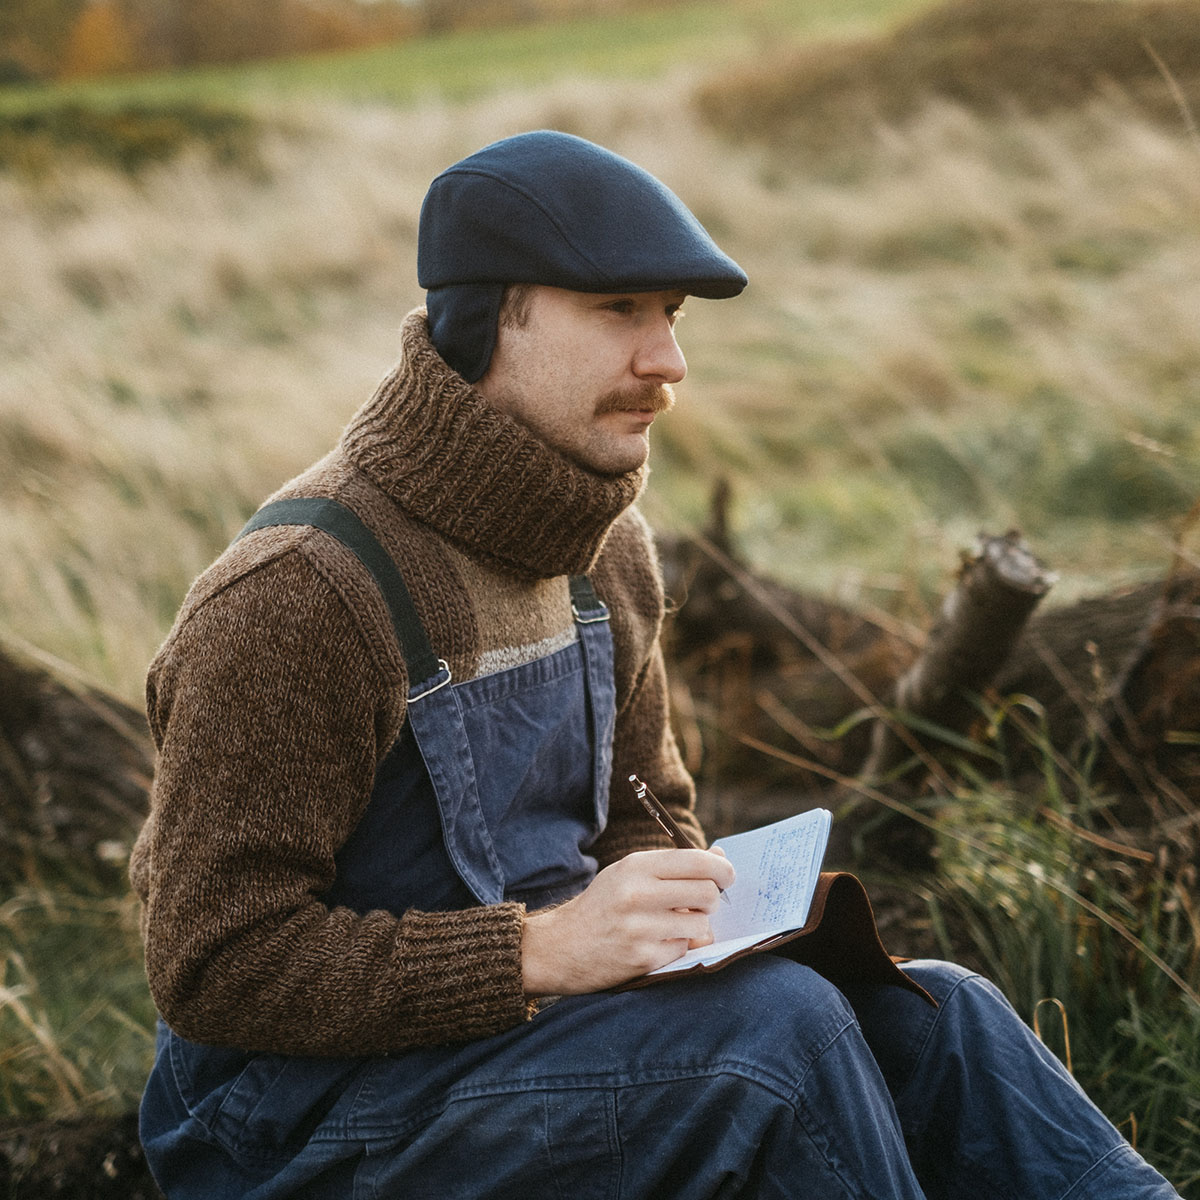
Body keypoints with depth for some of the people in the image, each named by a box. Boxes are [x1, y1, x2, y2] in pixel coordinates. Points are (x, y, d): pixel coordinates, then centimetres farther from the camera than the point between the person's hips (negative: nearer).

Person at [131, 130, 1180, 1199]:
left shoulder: (609, 553, 5)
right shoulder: (294, 597, -21)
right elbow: (217, 968, -22)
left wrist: (702, 903, -5)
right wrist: (545, 950, -28)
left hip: (528, 1019, 8)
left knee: (929, 1018, -11)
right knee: (777, 1023, -25)